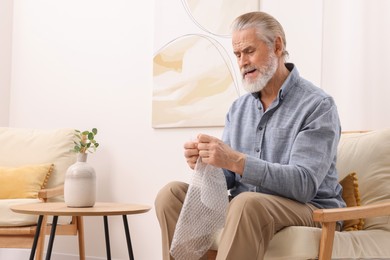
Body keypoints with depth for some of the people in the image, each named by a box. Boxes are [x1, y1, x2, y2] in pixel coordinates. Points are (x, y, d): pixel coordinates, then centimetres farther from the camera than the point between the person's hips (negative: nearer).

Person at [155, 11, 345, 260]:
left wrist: (237, 161, -31)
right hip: (244, 209, 6)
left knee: (248, 204, -36)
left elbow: (304, 185, -21)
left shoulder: (318, 105, -10)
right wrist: (205, 163, -15)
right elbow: (227, 179, 9)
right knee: (172, 194, -10)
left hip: (306, 210, -6)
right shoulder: (239, 108, 12)